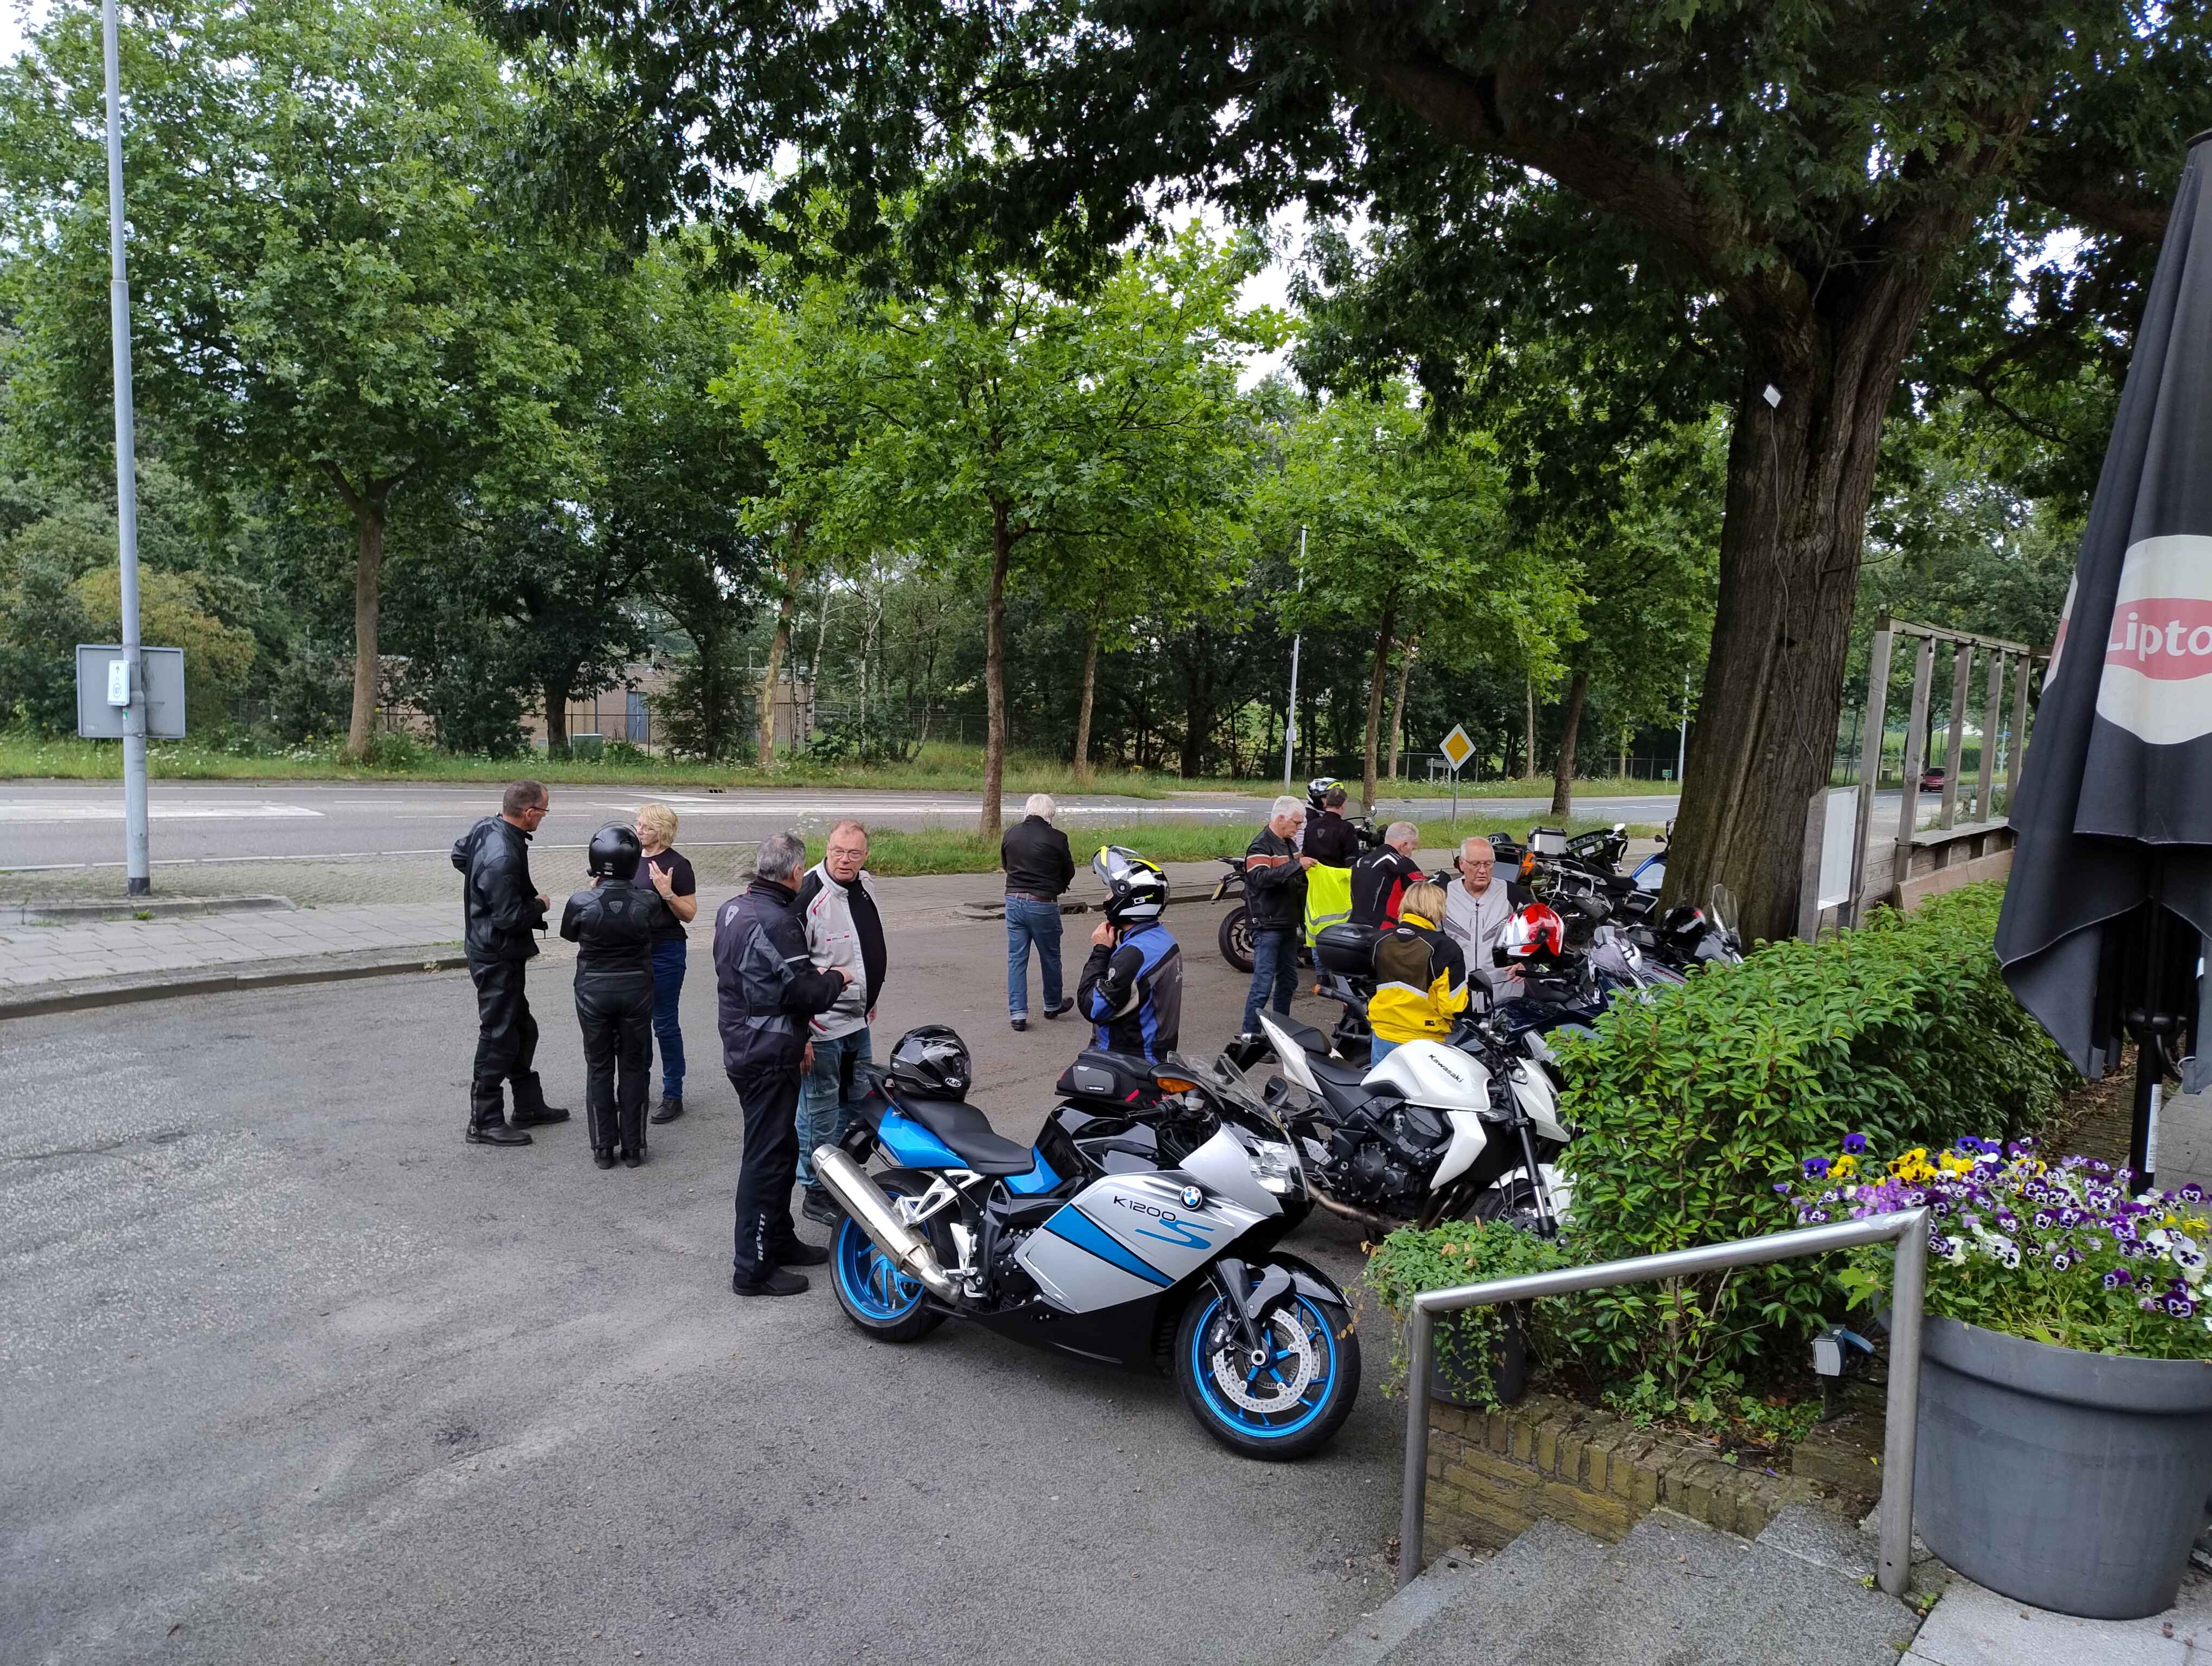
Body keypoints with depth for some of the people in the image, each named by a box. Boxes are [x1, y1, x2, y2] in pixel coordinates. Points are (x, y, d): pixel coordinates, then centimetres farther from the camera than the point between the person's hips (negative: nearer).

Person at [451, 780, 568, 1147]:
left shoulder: (486, 827, 0)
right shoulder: (504, 859, -30)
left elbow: (459, 854, 20)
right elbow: (510, 917, -27)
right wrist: (539, 905, -8)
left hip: (488, 948, 10)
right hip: (498, 958, -10)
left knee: (522, 1030, 19)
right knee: (499, 1037, 1)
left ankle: (529, 1106, 32)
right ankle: (484, 1123, 12)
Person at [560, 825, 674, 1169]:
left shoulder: (582, 903, -16)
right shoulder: (647, 902, -15)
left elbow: (569, 934, 5)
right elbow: (664, 920, 7)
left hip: (594, 990, 0)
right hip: (636, 989, 1)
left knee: (599, 1068, 13)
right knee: (634, 1066, 13)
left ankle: (603, 1148, 16)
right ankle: (632, 1147, 17)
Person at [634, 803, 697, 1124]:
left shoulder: (677, 865, -11)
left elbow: (689, 914, -11)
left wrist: (667, 893, -26)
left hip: (665, 951, -6)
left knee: (665, 1023, 1)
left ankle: (673, 1095, 11)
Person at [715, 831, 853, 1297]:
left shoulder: (732, 909, 9)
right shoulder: (778, 921, -22)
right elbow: (804, 992, -22)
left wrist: (796, 1037, 21)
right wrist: (835, 980, -1)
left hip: (740, 1046, 10)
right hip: (769, 1058, -10)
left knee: (781, 1148, 20)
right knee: (768, 1158, -1)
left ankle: (778, 1240, 33)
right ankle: (753, 1268, 7)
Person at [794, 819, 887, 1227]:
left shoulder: (866, 887, 5)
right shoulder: (810, 895, -20)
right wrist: (798, 1033, -21)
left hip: (857, 1021, 9)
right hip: (822, 1025, -8)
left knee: (858, 1103, 19)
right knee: (820, 1111, 2)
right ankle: (816, 1192, 16)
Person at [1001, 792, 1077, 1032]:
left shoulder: (1011, 834, 1)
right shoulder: (1056, 838, -11)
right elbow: (1069, 872, 2)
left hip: (1014, 901, 3)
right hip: (1043, 904, -3)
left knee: (1016, 958, 9)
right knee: (1050, 957, 15)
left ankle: (1018, 1013, 7)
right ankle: (1052, 1005, 32)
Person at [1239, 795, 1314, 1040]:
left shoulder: (1289, 844, 17)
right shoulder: (1261, 845, -12)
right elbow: (1261, 877, -29)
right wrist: (1296, 865, -30)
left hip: (1288, 924, 9)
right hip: (1268, 925, -9)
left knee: (1288, 981, 16)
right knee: (1263, 983, -10)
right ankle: (1249, 1034, -6)